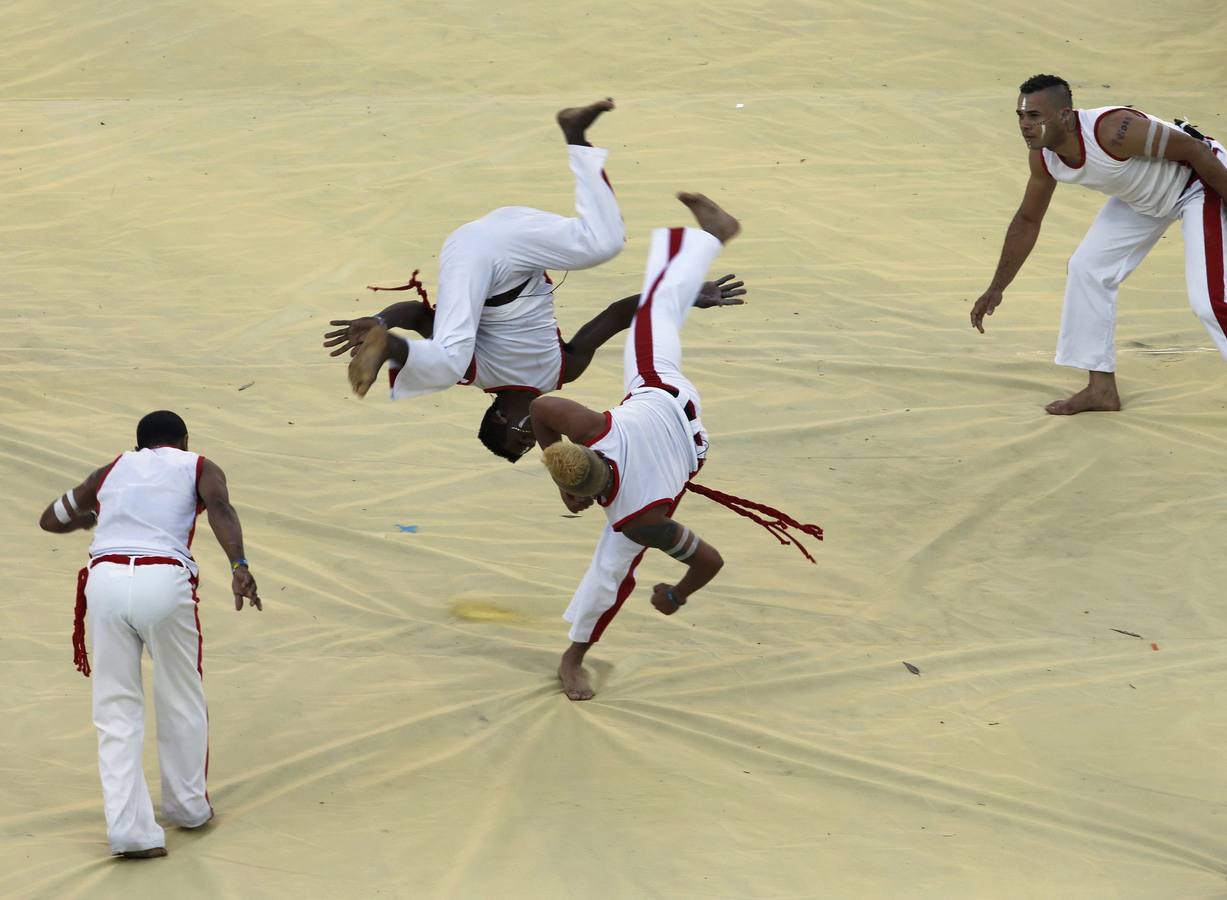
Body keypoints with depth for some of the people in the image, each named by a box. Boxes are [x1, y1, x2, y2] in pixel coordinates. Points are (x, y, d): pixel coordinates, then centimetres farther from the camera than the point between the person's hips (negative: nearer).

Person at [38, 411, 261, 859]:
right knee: (181, 704, 18)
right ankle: (187, 807, 30)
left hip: (105, 581, 2)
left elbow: (50, 519, 37)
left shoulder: (111, 471, 26)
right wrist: (239, 567, -20)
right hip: (164, 582, -2)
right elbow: (220, 508, -5)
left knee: (116, 711, 7)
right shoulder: (199, 468, 18)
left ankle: (129, 828, -2)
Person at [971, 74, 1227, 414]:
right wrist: (996, 289, 5)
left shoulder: (1113, 130, -39)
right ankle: (1101, 390, 13)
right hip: (1142, 197, 8)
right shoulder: (1044, 158, -14)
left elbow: (1195, 150, -30)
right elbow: (1027, 221, 3)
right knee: (1087, 267, 3)